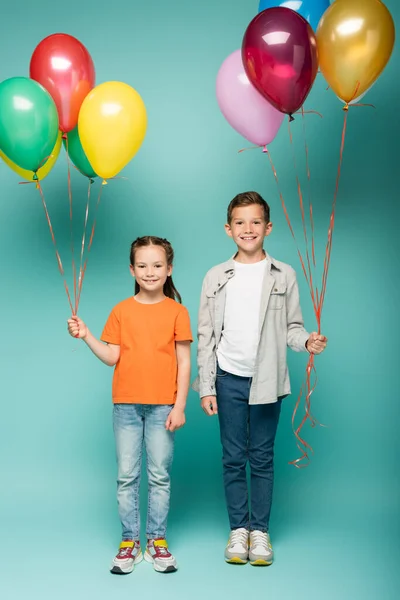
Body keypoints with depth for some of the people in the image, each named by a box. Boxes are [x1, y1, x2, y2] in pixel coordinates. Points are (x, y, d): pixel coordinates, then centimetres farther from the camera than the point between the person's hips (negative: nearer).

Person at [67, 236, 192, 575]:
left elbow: (184, 363, -1)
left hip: (163, 406, -1)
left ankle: (157, 541, 17)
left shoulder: (177, 311, 0)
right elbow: (112, 357, 2)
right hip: (127, 404, 2)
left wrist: (180, 406, -5)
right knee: (127, 476, 6)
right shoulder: (122, 310, 5)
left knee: (160, 476, 5)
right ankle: (129, 541, 16)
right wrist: (86, 336, -10)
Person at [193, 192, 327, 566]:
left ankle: (260, 530, 20)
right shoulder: (216, 277, 2)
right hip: (230, 379, 1)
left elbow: (292, 326, 4)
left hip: (267, 380, 0)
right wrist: (206, 387, -1)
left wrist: (307, 341, -19)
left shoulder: (284, 276, 1)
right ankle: (238, 529, 21)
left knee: (262, 457, 8)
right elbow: (206, 336, 3)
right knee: (233, 457, 8)